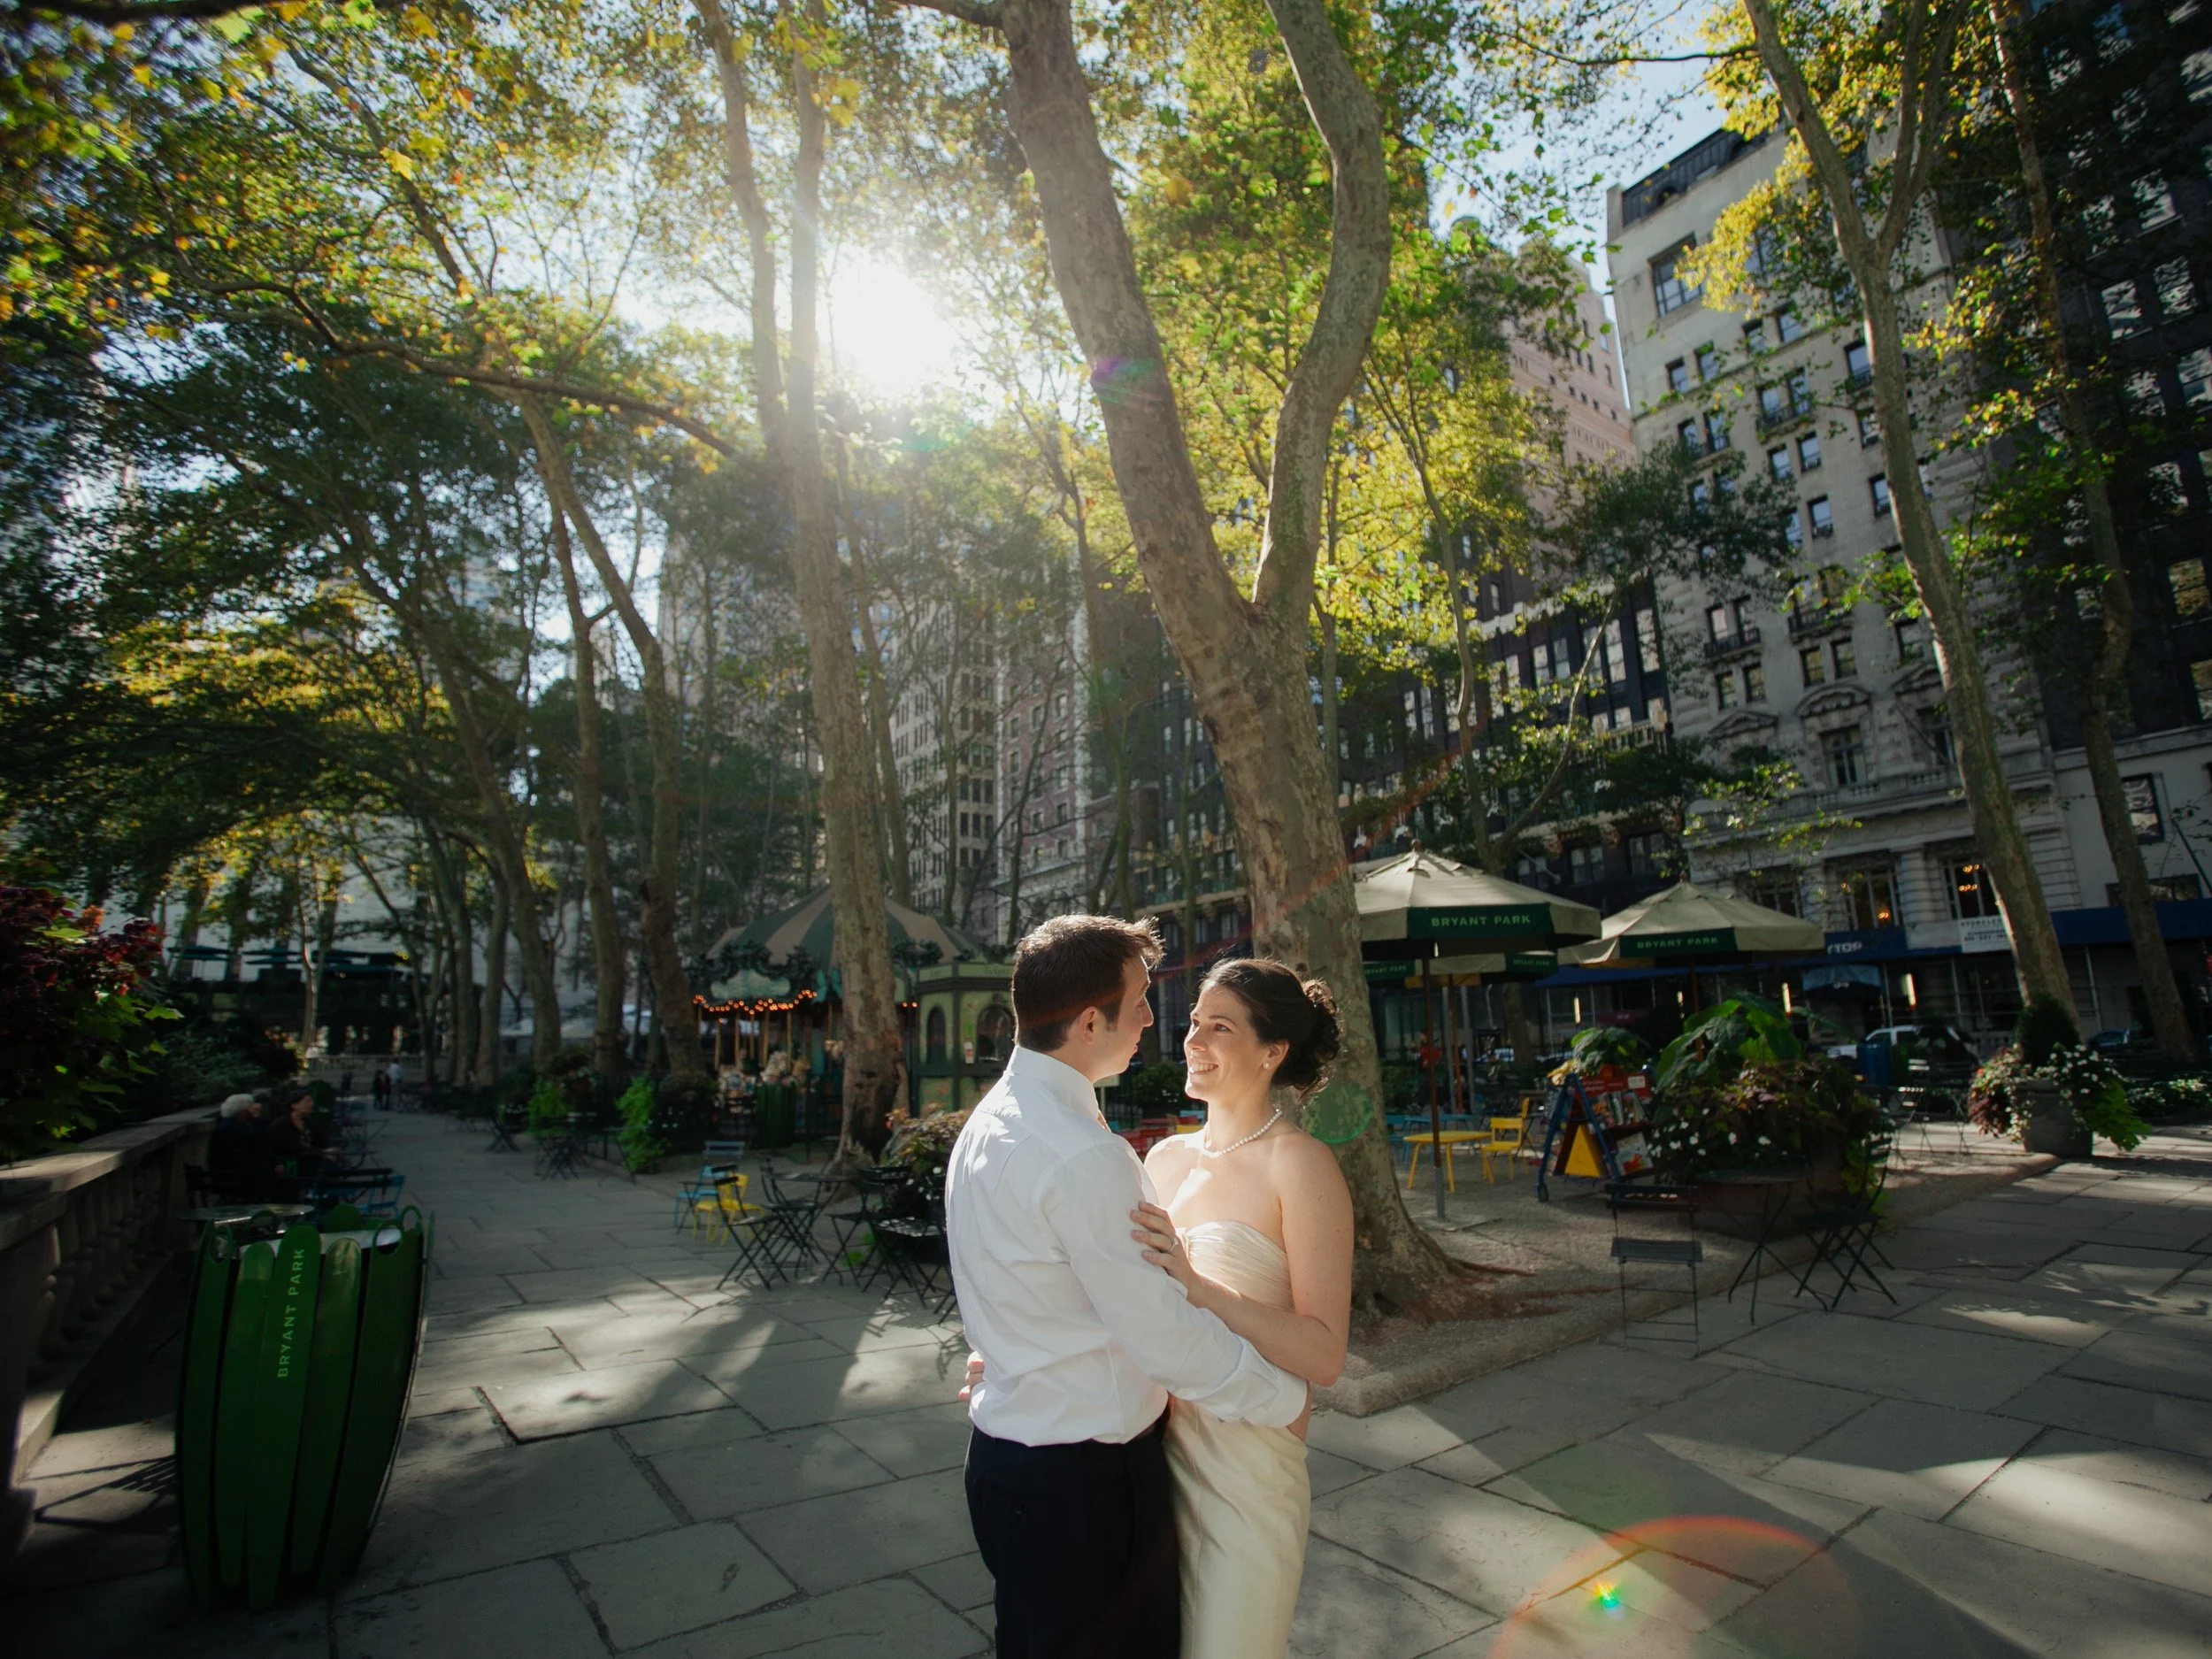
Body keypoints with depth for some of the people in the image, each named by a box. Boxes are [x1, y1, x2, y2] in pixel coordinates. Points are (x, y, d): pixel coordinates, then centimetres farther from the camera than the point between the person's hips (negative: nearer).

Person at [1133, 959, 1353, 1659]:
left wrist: (1196, 1285, -31)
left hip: (1245, 1463, -6)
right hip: (1154, 1442, 6)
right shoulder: (1167, 1157, 2)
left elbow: (1324, 1356, -20)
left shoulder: (1299, 1165, -16)